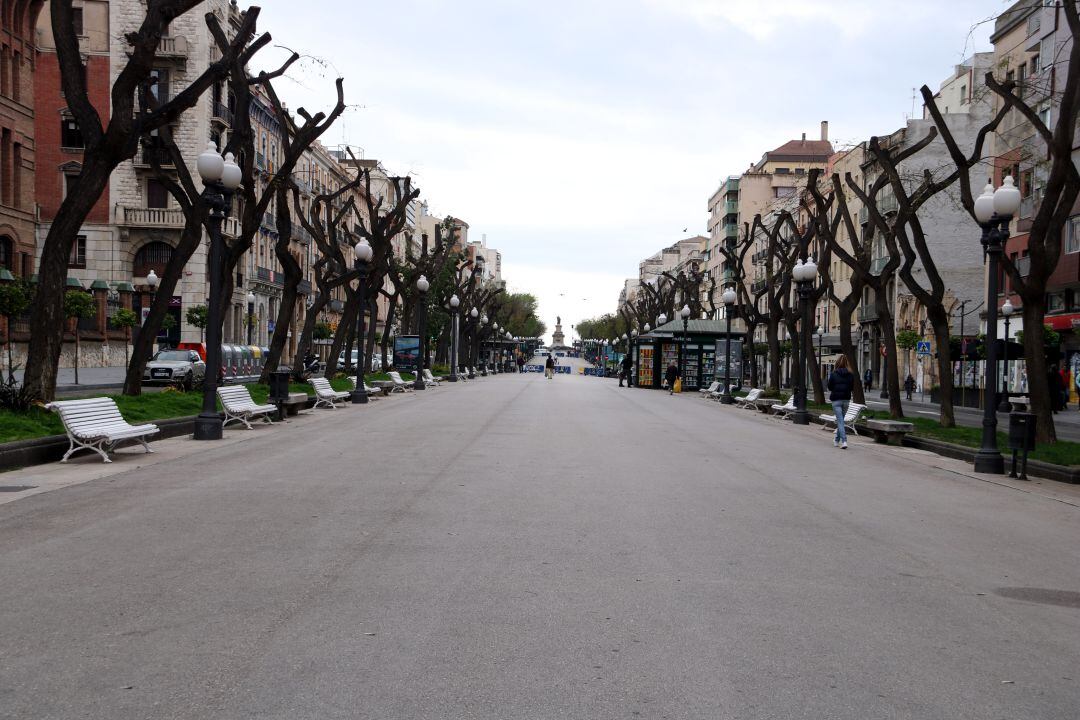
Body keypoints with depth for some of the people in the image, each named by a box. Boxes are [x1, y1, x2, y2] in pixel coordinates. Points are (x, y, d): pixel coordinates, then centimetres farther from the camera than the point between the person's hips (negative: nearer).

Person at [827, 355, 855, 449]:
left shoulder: (834, 374, -8)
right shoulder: (850, 375, -1)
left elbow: (830, 387, -3)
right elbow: (852, 387, 6)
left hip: (836, 400, -3)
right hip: (846, 399, 3)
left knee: (840, 420, -5)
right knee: (841, 420, 17)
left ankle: (844, 441, -17)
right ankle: (837, 440, 28)